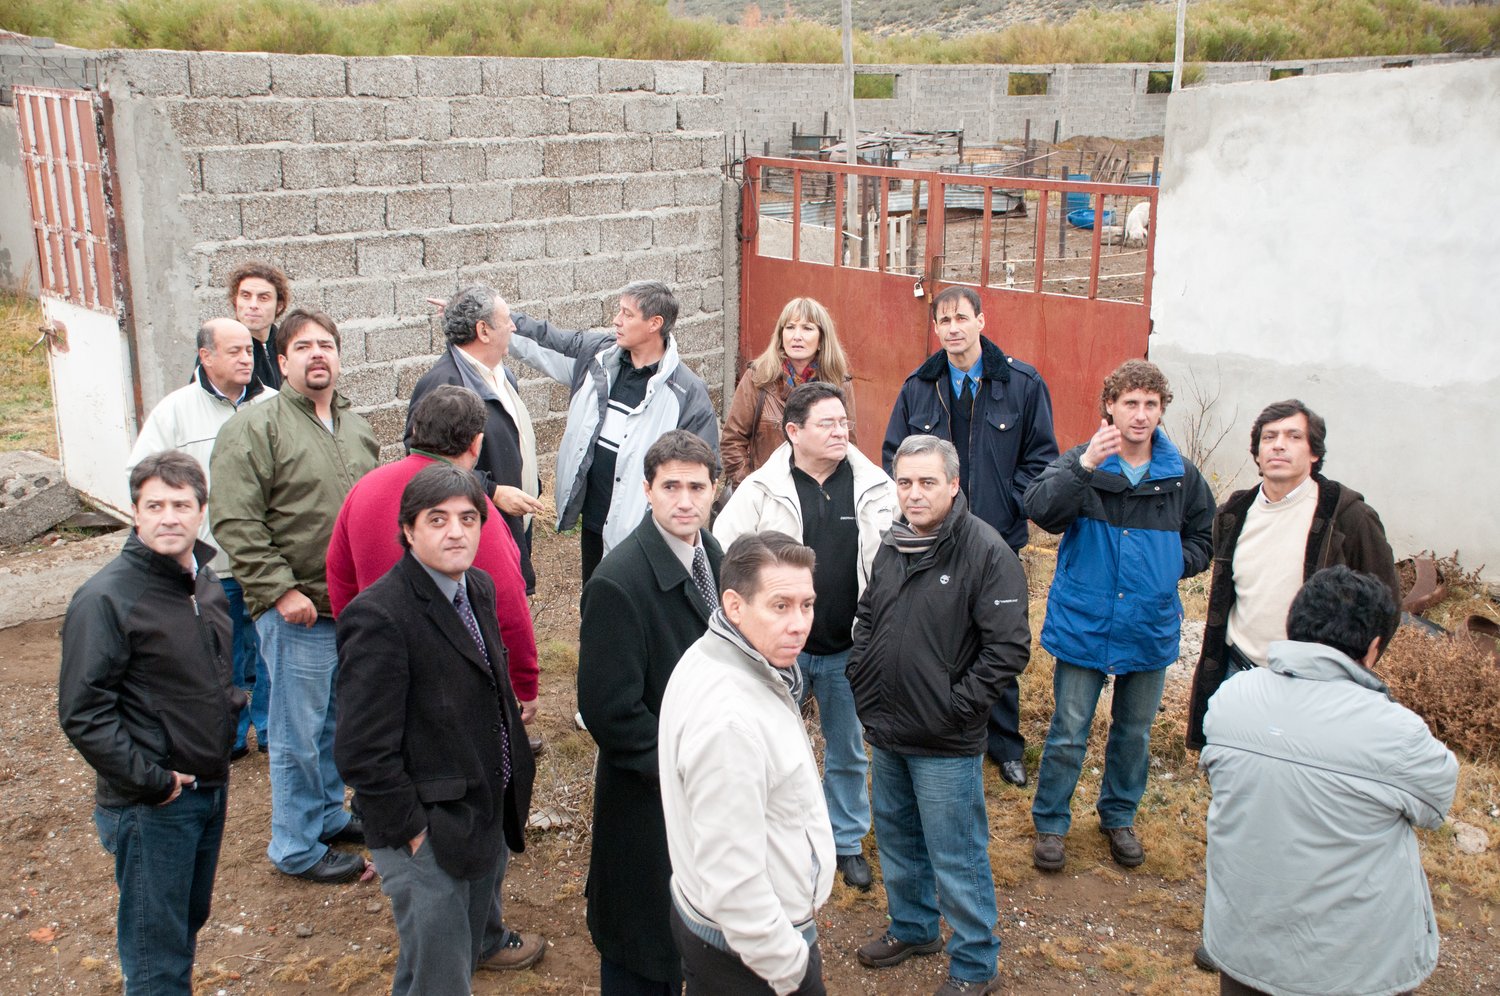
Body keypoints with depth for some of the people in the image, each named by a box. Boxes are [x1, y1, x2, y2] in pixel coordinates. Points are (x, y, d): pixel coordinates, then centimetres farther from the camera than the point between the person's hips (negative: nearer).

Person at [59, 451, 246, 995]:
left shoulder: (206, 582, 5)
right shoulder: (105, 597, -19)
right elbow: (82, 713, -21)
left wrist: (232, 707, 7)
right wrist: (148, 781, -20)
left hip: (211, 787, 7)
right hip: (149, 807, -7)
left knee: (189, 922, 23)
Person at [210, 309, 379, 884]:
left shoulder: (357, 428, 12)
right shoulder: (254, 429, -11)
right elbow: (234, 522, -17)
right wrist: (279, 590, -20)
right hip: (297, 613, -7)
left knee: (337, 721, 20)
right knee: (300, 733, 3)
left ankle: (329, 815, 37)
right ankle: (296, 847, 17)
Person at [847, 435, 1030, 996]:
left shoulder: (985, 551, -17)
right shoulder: (892, 546, 5)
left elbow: (1009, 647, -19)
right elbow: (867, 620, 17)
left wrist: (956, 707, -18)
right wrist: (862, 687, 7)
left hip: (946, 744, -7)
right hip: (887, 734, 7)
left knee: (956, 859, 5)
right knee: (897, 840, 23)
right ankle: (913, 928, 44)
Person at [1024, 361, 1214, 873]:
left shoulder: (1182, 476, 1)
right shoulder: (1080, 462, -9)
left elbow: (1204, 538, 14)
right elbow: (1040, 508, -27)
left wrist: (1173, 563, -5)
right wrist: (1085, 464, -39)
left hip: (1150, 628, 4)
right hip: (1084, 625, -3)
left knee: (1134, 733, 19)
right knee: (1068, 734, 5)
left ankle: (1119, 817, 39)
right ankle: (1049, 824, 23)